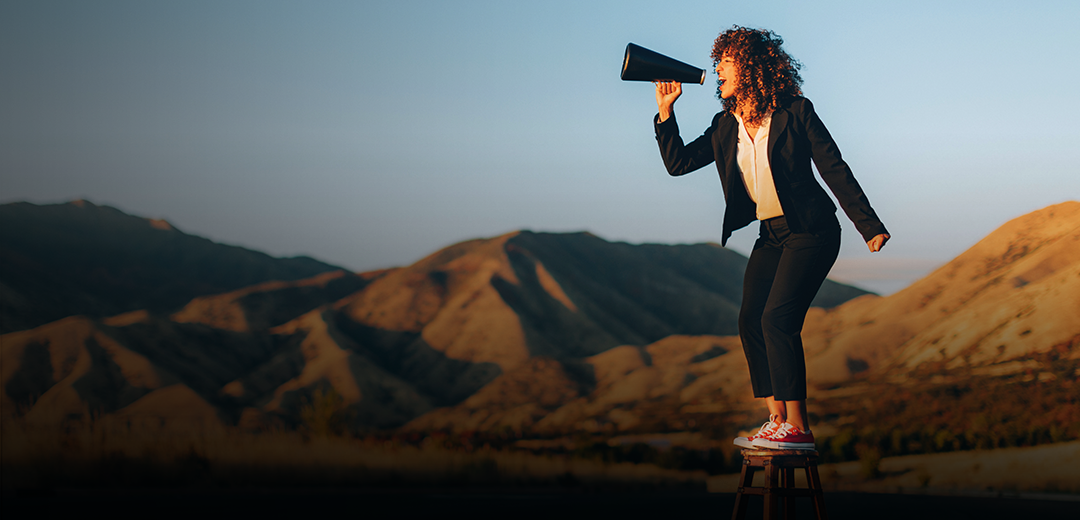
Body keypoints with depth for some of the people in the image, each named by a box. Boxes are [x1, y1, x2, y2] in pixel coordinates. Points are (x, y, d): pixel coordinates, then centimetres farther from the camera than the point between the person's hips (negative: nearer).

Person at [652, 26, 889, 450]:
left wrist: (869, 226, -9)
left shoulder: (795, 113, -8)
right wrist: (665, 110, 2)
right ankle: (777, 421, 5)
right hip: (771, 235, 7)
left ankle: (798, 427, -18)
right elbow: (677, 162, 10)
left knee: (777, 317, -19)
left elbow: (834, 170, -7)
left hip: (811, 231, -7)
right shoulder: (725, 127, 9)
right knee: (750, 321, -3)